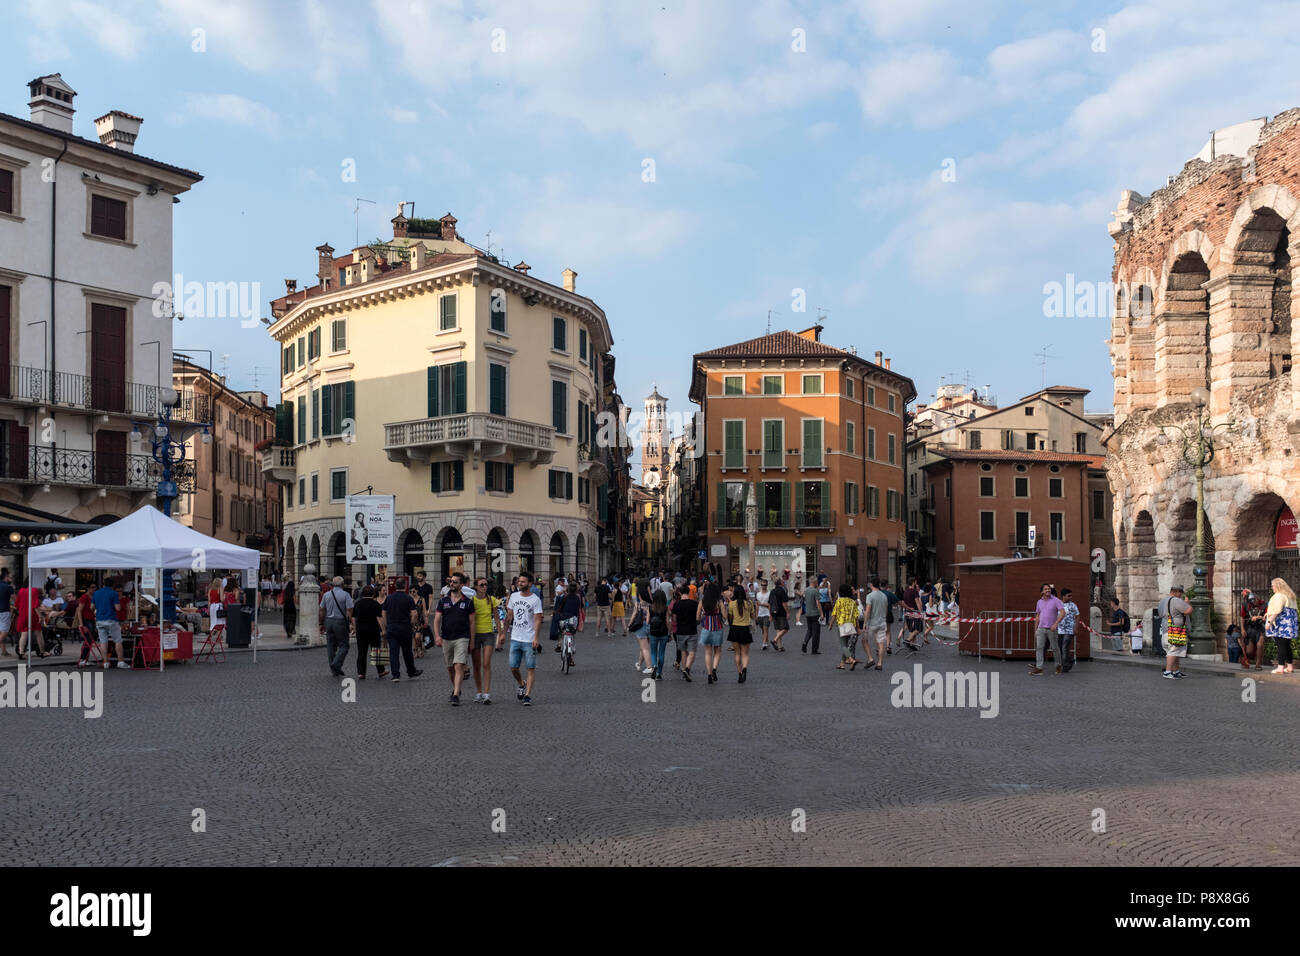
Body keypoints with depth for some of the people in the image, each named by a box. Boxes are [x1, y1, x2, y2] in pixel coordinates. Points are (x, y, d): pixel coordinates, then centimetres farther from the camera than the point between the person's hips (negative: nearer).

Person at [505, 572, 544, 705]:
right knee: (513, 668, 6)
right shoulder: (514, 596, 8)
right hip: (515, 638, 5)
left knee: (531, 668, -2)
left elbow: (537, 620, -13)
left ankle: (527, 695, 2)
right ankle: (522, 685, 33)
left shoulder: (535, 600, -8)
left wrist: (536, 638, -22)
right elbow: (509, 615, 17)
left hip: (529, 640, -5)